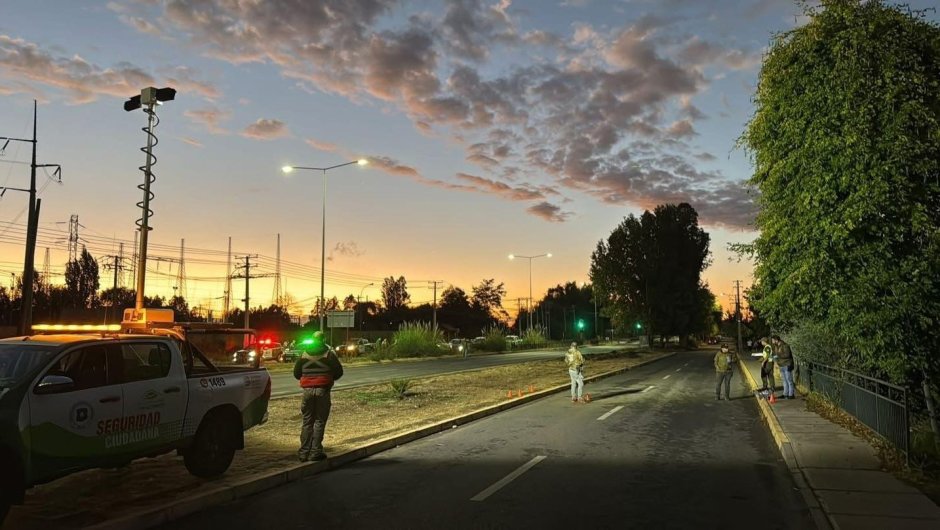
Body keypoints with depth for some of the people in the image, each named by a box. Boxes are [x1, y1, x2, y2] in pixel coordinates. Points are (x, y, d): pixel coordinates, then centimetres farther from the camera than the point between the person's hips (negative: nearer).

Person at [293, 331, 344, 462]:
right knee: (319, 421, 2)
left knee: (307, 422, 10)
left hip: (307, 390, 3)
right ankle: (315, 452, -1)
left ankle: (304, 451, 10)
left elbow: (296, 373, 10)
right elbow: (339, 372, -2)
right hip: (323, 390, -2)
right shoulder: (329, 353, -3)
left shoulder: (304, 354, 5)